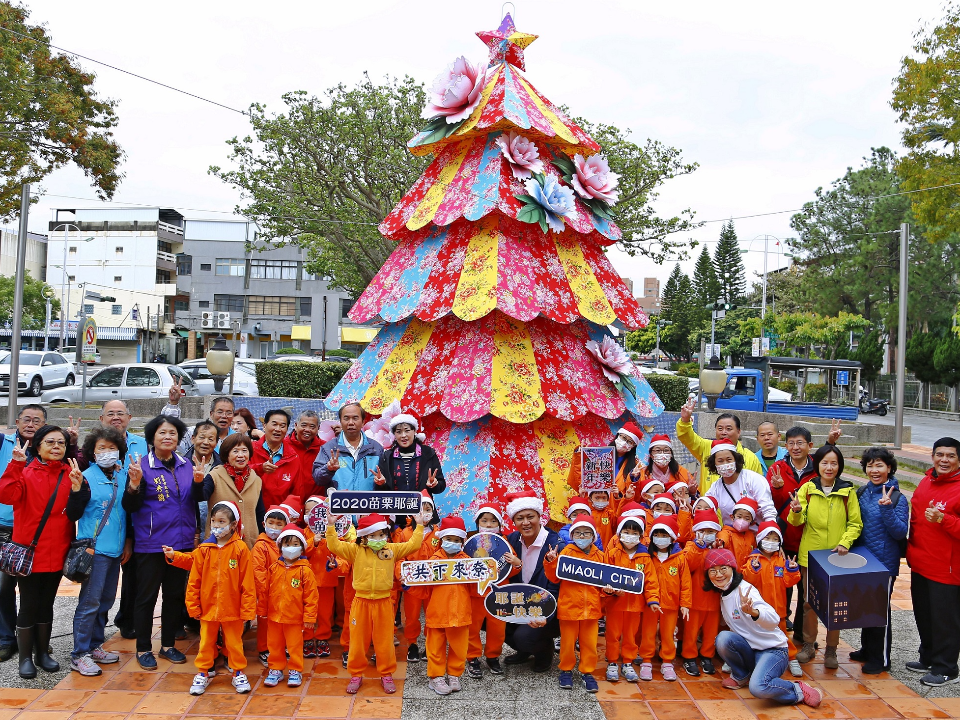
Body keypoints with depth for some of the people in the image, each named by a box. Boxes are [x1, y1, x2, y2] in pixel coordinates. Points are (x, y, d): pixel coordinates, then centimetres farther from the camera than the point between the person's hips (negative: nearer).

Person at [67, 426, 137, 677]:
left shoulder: (122, 476, 8)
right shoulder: (87, 478, -8)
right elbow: (73, 515, -12)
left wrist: (128, 542, 13)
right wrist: (77, 490, -26)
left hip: (116, 550, 6)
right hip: (94, 549, -6)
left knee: (105, 600, 14)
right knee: (89, 602, -3)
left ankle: (94, 646, 26)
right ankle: (79, 655, 6)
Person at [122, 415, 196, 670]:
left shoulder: (186, 466, 6)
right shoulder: (142, 466, -9)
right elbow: (130, 507, -11)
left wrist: (195, 530, 6)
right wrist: (134, 486, -27)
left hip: (182, 542, 5)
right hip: (151, 543, -5)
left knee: (175, 595, 13)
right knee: (147, 596, 5)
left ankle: (168, 644, 27)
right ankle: (143, 649, 19)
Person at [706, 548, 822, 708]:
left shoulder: (744, 590, -20)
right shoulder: (723, 594, 3)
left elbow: (774, 620, -35)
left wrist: (753, 612, -55)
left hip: (773, 650, -6)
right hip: (749, 650, 6)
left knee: (757, 687, -34)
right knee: (723, 638, -24)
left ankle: (799, 691, -5)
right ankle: (741, 676, 2)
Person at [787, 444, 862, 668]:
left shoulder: (848, 491, 0)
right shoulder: (807, 488, 0)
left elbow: (855, 523, 3)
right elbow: (797, 521, -5)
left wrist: (845, 542, -13)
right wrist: (796, 511, -27)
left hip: (837, 556, 0)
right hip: (810, 555, 1)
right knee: (809, 602, 9)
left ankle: (831, 649, 21)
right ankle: (808, 645, 23)